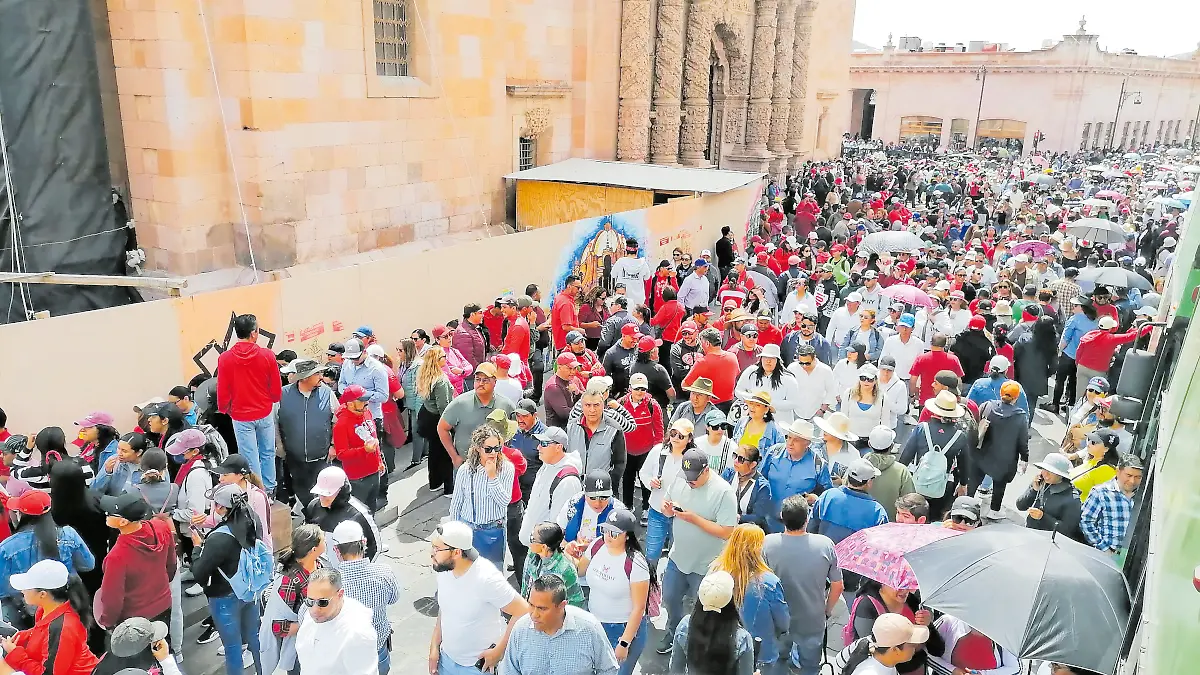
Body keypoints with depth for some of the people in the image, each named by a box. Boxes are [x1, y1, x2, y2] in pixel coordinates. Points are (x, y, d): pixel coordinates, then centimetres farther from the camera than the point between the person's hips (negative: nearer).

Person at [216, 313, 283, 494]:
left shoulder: (225, 358, -12)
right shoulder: (267, 355, -13)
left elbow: (222, 391, -5)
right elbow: (276, 388, -4)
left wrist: (223, 408, 16)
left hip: (241, 416, -1)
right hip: (265, 413, 1)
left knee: (250, 458, 8)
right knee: (267, 453, 17)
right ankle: (269, 490, 27)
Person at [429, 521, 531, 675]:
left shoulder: (487, 578, -29)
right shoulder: (444, 570, -10)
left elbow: (523, 613, -22)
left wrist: (498, 651, -17)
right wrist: (434, 646, 6)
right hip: (446, 659, 5)